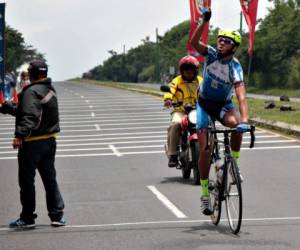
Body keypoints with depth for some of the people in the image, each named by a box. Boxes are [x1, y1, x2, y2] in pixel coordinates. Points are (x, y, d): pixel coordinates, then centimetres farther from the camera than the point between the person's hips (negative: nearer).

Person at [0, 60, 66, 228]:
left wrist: (20, 135, -38)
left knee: (27, 180, 2)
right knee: (50, 178, 15)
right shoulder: (50, 90, 12)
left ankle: (27, 218, 7)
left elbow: (29, 116, -31)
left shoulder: (32, 92, -17)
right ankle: (57, 215, 15)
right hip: (50, 140, 9)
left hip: (32, 142, -8)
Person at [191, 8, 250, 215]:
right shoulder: (212, 54, -12)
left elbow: (241, 96, -35)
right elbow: (194, 42, -30)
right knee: (205, 150, -9)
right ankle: (205, 194, 2)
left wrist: (245, 120, -50)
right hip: (204, 104, 2)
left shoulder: (235, 67, -22)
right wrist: (205, 21, -41)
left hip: (223, 105, -2)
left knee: (235, 123, -37)